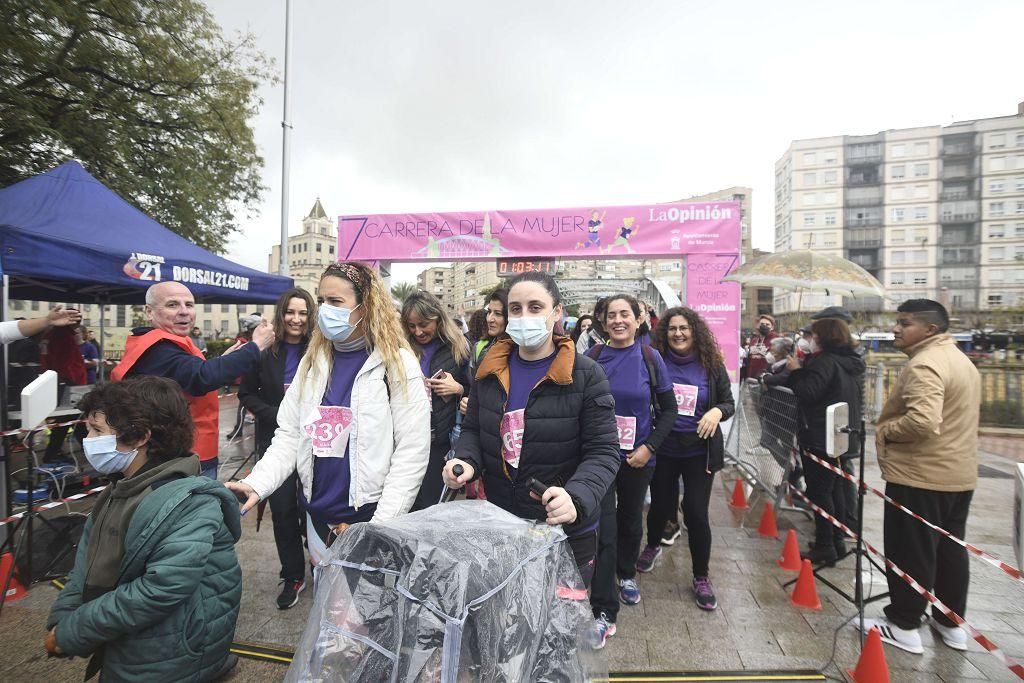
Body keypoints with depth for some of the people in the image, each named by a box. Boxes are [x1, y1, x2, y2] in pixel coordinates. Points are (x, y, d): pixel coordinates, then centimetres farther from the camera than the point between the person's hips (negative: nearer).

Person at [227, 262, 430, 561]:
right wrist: (256, 484, -11)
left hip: (370, 515, -5)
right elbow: (289, 436, 5)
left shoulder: (398, 365, -12)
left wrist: (380, 526, -16)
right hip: (318, 516, 5)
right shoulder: (313, 362, 5)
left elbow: (411, 453, -14)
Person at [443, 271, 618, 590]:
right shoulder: (490, 370, 0)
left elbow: (603, 453, -15)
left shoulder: (586, 375, -13)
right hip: (497, 525, 4)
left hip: (565, 529, -3)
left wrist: (577, 497, -33)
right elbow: (472, 430, 8)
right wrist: (466, 461, -14)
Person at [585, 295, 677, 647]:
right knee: (604, 529, -5)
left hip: (638, 457, 2)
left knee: (631, 520, 21)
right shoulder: (592, 357, -5)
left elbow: (668, 409, 0)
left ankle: (626, 575, 48)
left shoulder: (650, 358, -4)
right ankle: (604, 612, 8)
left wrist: (648, 447, -9)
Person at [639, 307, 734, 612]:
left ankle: (701, 576, 23)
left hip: (699, 451, 0)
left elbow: (729, 403, 5)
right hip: (663, 449, 0)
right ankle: (653, 546, 48)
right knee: (660, 504, 15)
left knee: (696, 512, 0)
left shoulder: (711, 364, -3)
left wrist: (717, 411, -18)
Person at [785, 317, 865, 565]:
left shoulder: (825, 361, -17)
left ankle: (824, 547, 3)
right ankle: (838, 541, 27)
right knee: (834, 489, 17)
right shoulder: (849, 362, 13)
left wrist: (796, 371, -7)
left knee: (819, 491, -2)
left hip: (821, 439, -10)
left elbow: (807, 392, -23)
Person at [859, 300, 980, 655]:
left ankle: (904, 625, 14)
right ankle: (951, 622, 31)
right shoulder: (960, 359, 14)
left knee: (910, 551, 2)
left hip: (920, 475, -10)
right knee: (950, 548, 19)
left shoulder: (925, 364, -21)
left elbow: (922, 421, -32)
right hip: (958, 474, 10)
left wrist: (884, 431, -15)